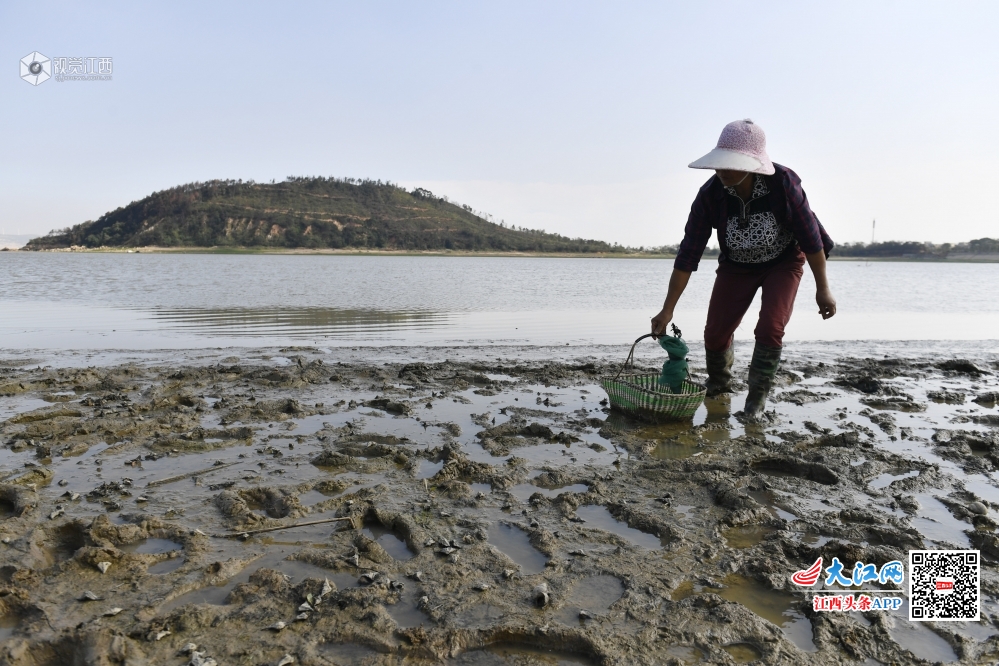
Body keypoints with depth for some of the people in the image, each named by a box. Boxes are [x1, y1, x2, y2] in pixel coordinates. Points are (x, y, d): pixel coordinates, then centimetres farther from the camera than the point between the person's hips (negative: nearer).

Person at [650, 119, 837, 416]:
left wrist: (822, 288, -13)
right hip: (736, 266, 2)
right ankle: (718, 386, 27)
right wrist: (667, 310, -23)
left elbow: (811, 237, -19)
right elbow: (688, 254, -23)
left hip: (783, 262, -1)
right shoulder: (710, 194, -27)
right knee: (715, 333, -4)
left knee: (770, 327, -19)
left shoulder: (783, 183, -31)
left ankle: (756, 401, -2)